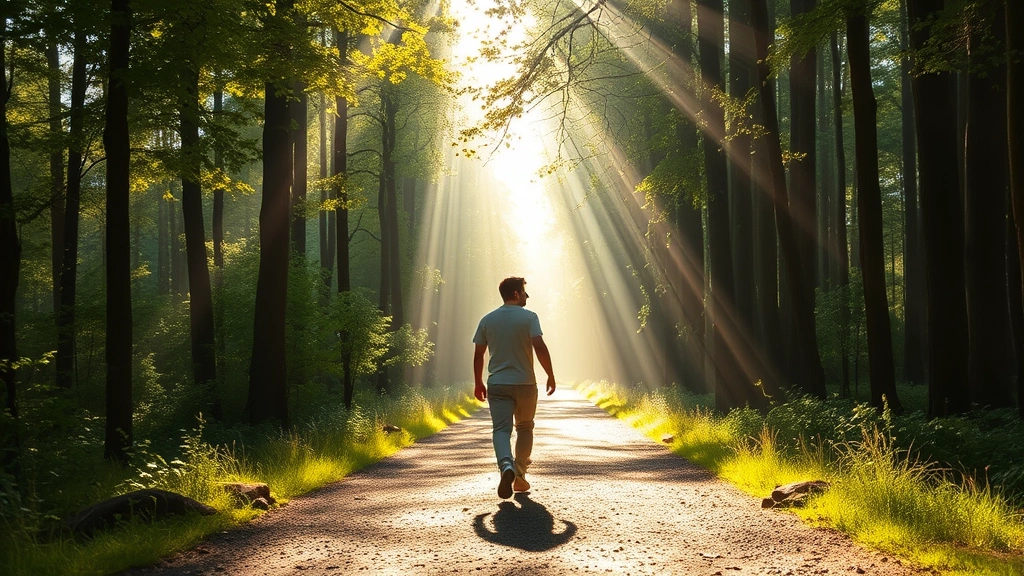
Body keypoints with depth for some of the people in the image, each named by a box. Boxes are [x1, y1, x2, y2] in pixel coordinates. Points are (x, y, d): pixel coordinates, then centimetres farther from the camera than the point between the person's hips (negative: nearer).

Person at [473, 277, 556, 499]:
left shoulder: (487, 320, 6)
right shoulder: (528, 317, -5)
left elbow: (478, 354, 8)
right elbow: (540, 347, -17)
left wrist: (478, 383, 17)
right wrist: (550, 375, -7)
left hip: (497, 385, 2)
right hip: (525, 383, -1)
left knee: (501, 429, -5)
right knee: (525, 428, 16)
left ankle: (506, 465, -33)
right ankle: (520, 476, 17)